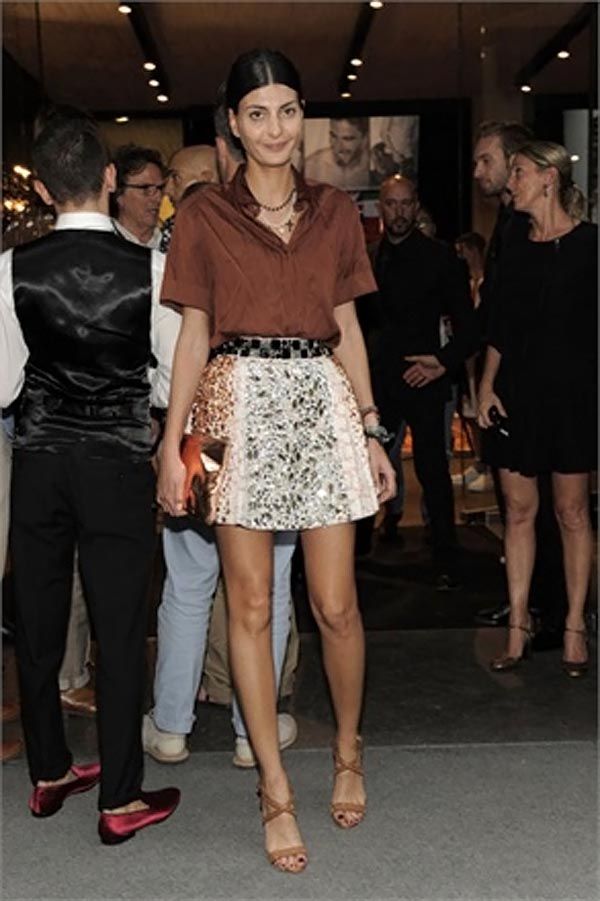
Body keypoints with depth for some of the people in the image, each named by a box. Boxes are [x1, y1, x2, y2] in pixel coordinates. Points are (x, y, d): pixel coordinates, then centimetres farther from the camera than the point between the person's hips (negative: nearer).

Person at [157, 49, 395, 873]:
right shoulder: (204, 217, 4)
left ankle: (349, 751, 29)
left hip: (322, 405, 2)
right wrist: (172, 444, -3)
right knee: (251, 606, 3)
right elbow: (193, 337, 3)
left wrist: (372, 432, 7)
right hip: (241, 409, -1)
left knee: (336, 605, 2)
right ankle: (276, 792, 16)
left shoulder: (335, 211, 10)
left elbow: (348, 329, 11)